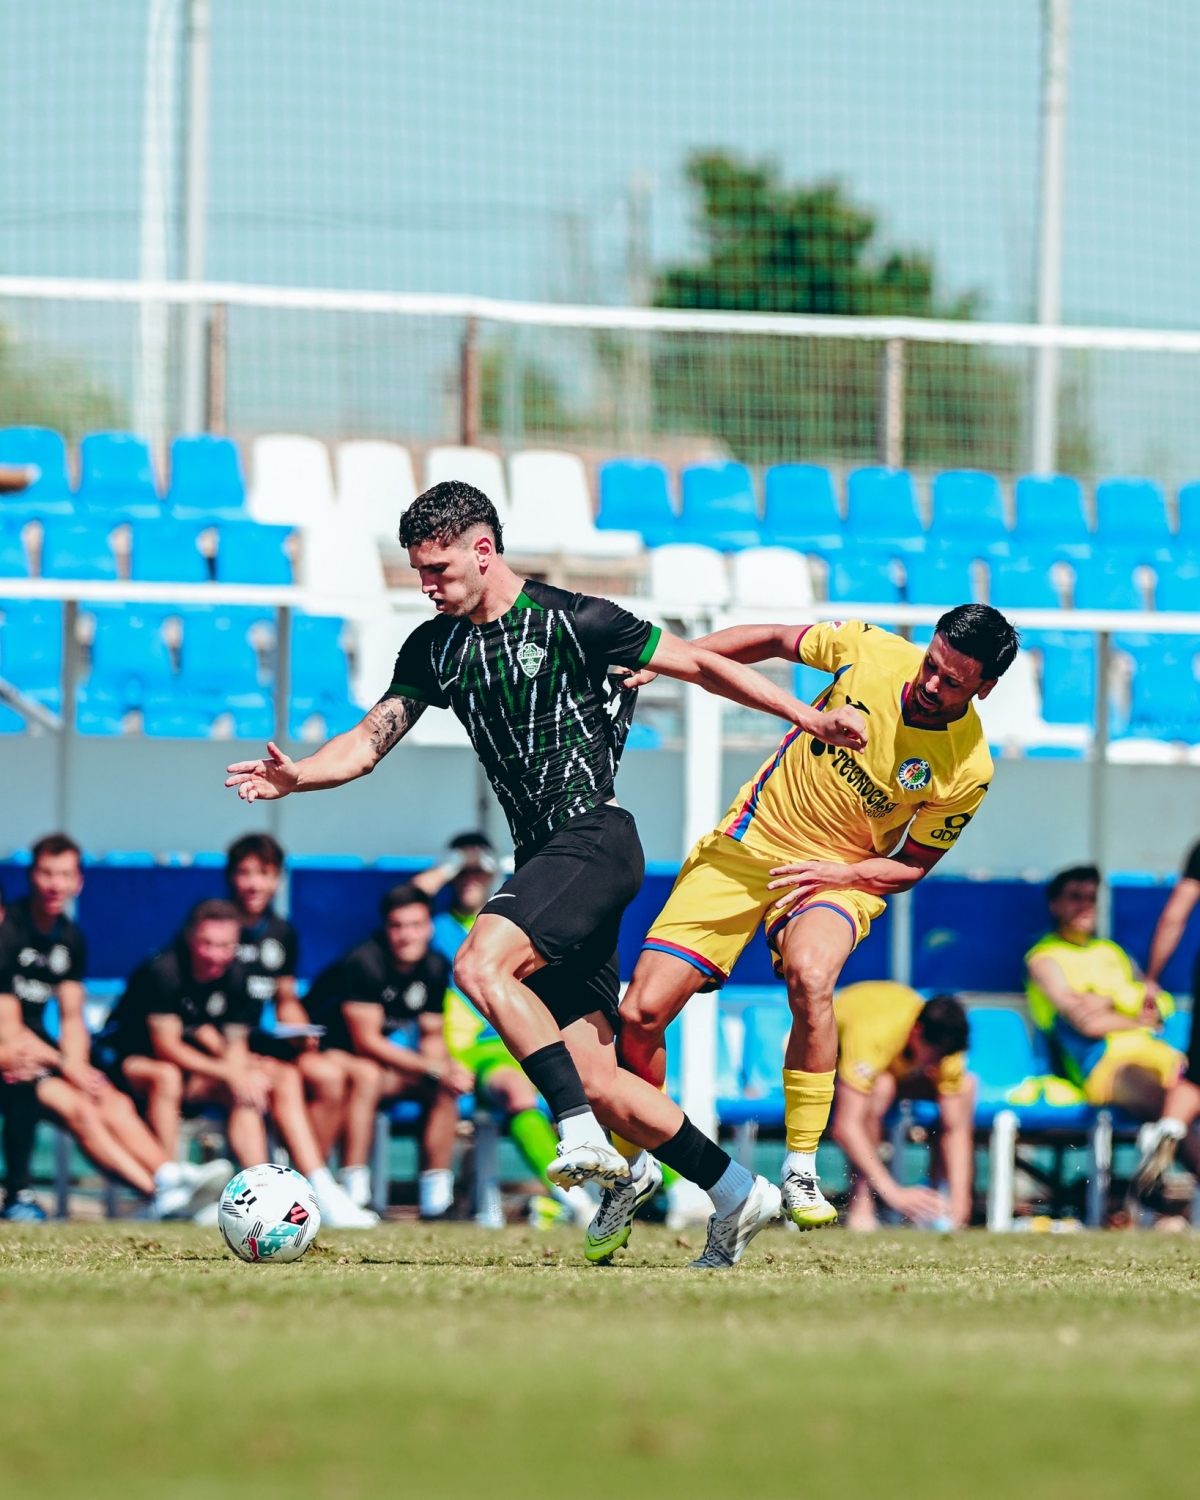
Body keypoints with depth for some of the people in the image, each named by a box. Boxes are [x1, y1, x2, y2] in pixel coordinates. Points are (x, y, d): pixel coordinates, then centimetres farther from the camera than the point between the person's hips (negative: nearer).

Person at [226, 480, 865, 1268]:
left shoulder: (572, 621, -7)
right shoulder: (434, 648, 12)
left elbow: (699, 665, -1)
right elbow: (370, 740, 7)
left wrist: (809, 716, -5)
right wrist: (297, 776, -13)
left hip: (594, 838, -7)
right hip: (542, 855, 7)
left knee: (481, 963, -30)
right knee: (595, 1078, 2)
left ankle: (587, 1139, -28)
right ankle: (739, 1194, 13)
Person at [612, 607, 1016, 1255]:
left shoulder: (967, 771, -15)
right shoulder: (872, 650, -12)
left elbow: (911, 865, -1)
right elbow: (775, 641, 6)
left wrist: (839, 872, -19)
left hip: (841, 876, -2)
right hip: (743, 848, 2)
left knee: (810, 976, -37)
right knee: (640, 1014, -8)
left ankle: (800, 1174, -24)